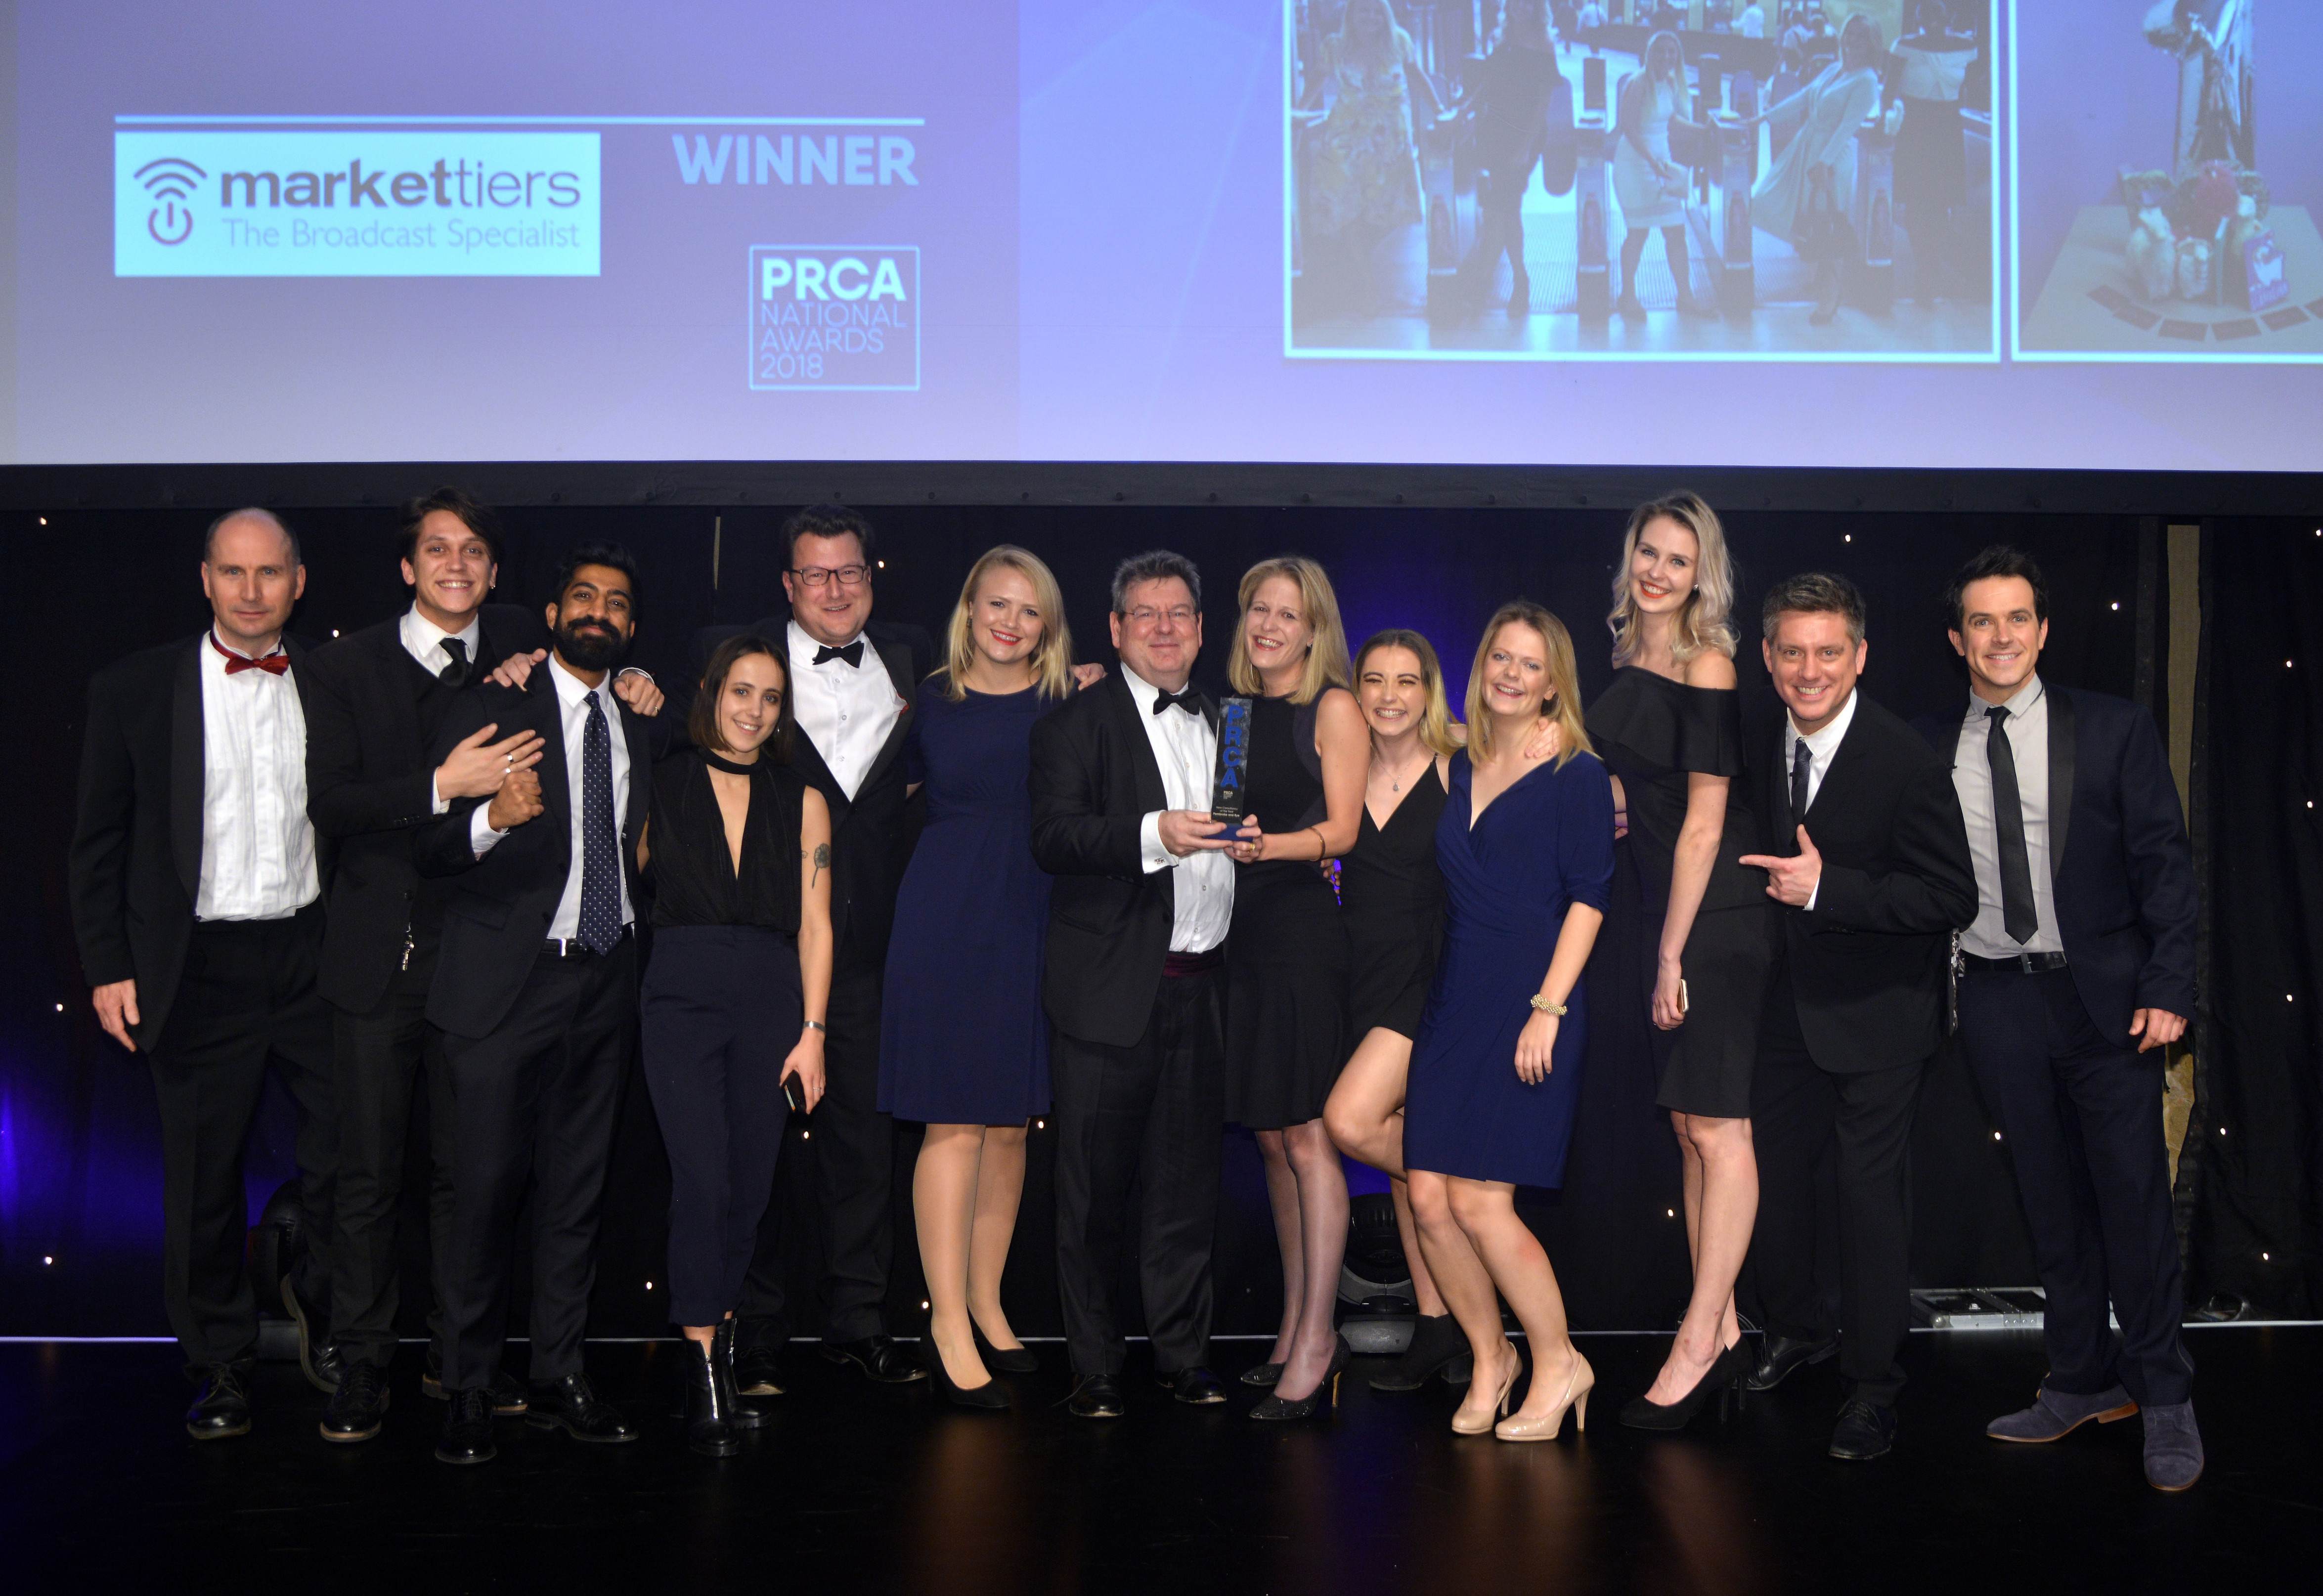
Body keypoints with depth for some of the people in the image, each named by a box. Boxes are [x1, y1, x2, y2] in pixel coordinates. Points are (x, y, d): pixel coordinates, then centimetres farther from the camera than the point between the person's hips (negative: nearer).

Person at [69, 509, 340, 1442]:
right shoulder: (134, 691, 1)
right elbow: (98, 843, 2)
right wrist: (107, 967, -3)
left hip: (315, 958, 1)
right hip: (199, 970, -1)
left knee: (345, 1154, 5)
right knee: (203, 1182, 7)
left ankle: (320, 1305, 32)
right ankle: (221, 1368, 23)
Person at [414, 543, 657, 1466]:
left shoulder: (638, 728, 14)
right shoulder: (492, 709, -1)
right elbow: (427, 850, -8)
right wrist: (493, 819, -26)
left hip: (606, 982, 5)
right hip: (508, 983, -5)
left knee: (577, 1192, 9)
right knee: (487, 1189, -5)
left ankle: (558, 1380, 17)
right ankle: (469, 1394, 6)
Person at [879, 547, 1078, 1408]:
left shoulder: (1069, 704, 6)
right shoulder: (930, 700, 4)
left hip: (1033, 919, 2)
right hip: (945, 916, -2)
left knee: (1010, 1123, 8)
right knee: (955, 1124, -4)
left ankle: (985, 1303, 22)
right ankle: (949, 1329, 2)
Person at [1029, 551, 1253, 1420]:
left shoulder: (1224, 723, 17)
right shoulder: (1075, 722, -2)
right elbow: (1053, 838, -16)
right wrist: (1154, 834, -28)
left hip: (1201, 988, 5)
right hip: (1111, 989, -5)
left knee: (1188, 1179, 11)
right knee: (1095, 1185, 3)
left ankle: (1182, 1355, 23)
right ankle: (1094, 1369, 14)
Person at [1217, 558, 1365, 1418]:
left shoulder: (1334, 708, -1)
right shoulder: (1235, 710, 16)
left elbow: (1342, 827, -9)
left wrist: (1270, 845, -25)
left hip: (1303, 927, -6)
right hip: (1241, 929, 6)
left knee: (1307, 1137, -6)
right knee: (1271, 1139, 9)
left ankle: (1316, 1342, -1)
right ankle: (1295, 1332, 17)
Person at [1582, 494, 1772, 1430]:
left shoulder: (1707, 668, -12)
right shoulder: (1628, 664, 12)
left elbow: (1703, 822, -15)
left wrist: (1673, 952, -14)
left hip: (1717, 920, -9)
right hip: (1661, 914, 9)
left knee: (1718, 1129, -6)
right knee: (1688, 1130, 10)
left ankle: (1695, 1347, -3)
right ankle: (1723, 1338, 17)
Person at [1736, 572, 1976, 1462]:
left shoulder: (1908, 763, -19)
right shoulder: (1764, 751, 1)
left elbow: (1953, 898, -21)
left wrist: (1827, 887, -28)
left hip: (1877, 1020, -6)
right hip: (1791, 1011, 6)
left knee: (1871, 1196, 2)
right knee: (1767, 1178, 15)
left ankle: (1872, 1387, 18)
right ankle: (1798, 1330, 40)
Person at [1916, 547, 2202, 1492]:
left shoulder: (2115, 731, 0)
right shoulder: (1928, 749, 5)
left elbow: (2164, 862, -2)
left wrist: (2168, 987, -9)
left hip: (2102, 993, -2)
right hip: (1997, 999, 2)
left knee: (2134, 1195, 0)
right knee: (2050, 1202, 10)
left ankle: (2164, 1399, 12)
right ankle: (2084, 1380, 22)